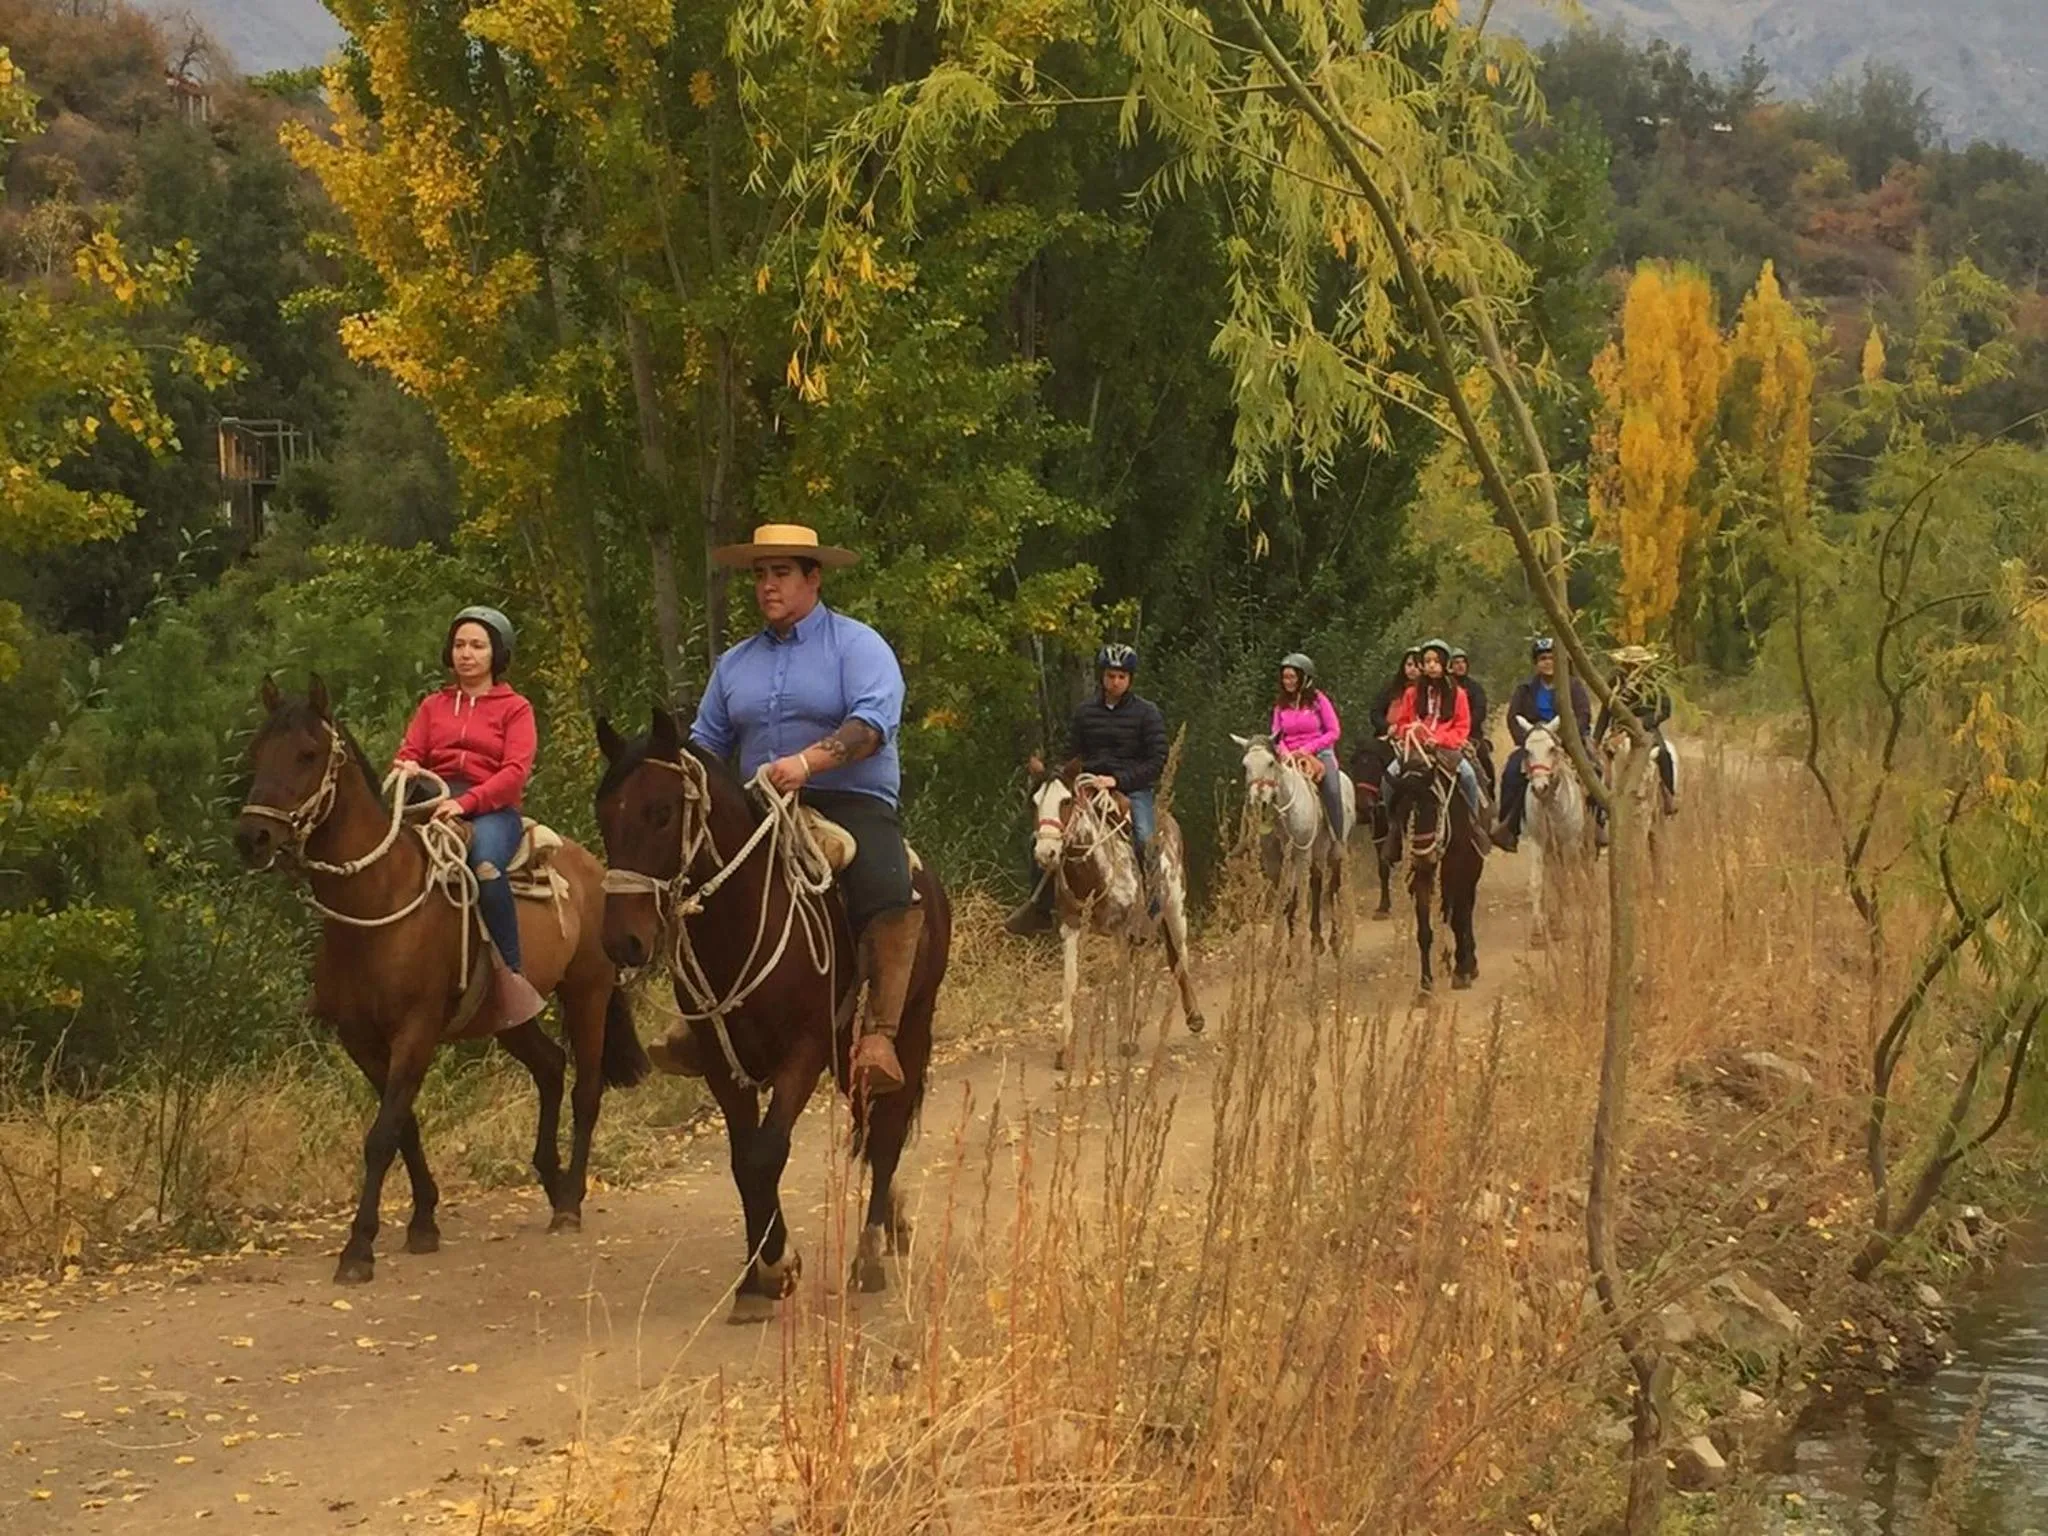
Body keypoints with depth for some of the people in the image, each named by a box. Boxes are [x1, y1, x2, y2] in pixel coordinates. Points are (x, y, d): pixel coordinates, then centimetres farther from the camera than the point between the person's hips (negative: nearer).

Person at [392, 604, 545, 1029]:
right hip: (434, 802, 4)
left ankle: (511, 973, -33)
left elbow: (516, 772, -3)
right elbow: (408, 753, 14)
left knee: (486, 862, -38)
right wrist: (406, 768, -13)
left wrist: (466, 802, -19)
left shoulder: (514, 708, 12)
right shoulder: (433, 706, 23)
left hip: (492, 808, -4)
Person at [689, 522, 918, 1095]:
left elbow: (874, 721, -15)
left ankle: (880, 1032, -27)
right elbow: (706, 742, 20)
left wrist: (809, 760, -31)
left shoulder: (856, 645, 1)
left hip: (853, 803, -5)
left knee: (891, 896, -32)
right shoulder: (736, 663, 18)